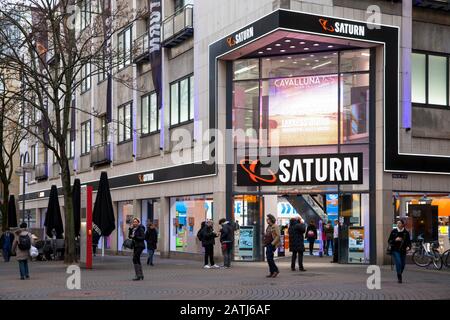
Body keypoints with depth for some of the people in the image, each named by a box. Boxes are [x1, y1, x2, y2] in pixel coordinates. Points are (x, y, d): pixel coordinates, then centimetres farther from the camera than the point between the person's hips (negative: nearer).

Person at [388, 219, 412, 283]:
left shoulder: (406, 232, 2)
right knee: (398, 263, -18)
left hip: (403, 251, 2)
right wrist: (395, 240, -17)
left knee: (402, 265, 7)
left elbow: (409, 241, 6)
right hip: (395, 250, -2)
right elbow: (389, 241, 1)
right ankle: (399, 278, -10)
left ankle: (399, 276, 34)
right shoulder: (394, 231, -1)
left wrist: (408, 247, -14)